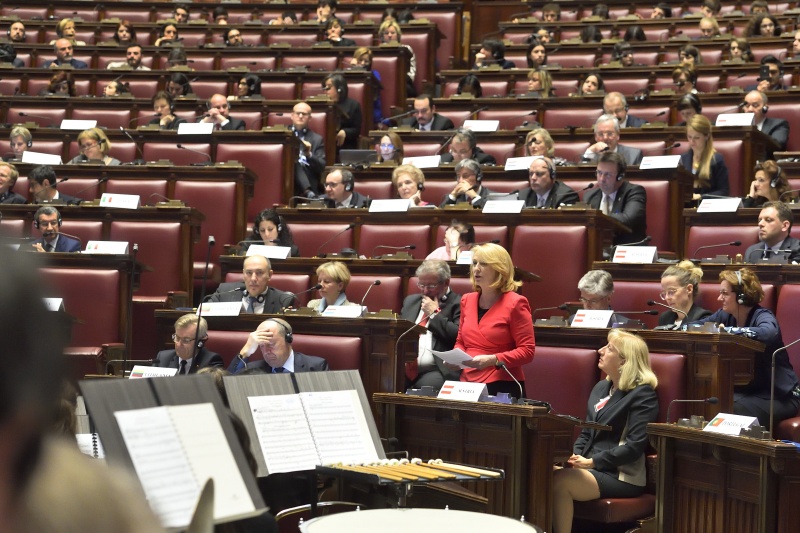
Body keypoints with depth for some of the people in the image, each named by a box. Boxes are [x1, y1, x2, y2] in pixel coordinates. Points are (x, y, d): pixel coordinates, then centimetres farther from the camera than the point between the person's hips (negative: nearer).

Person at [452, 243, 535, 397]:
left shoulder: (515, 304, -3)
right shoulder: (467, 300, 15)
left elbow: (527, 351, -7)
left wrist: (492, 360, -18)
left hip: (502, 386, -5)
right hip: (468, 383, 5)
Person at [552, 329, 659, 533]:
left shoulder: (643, 394, -5)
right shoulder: (601, 387, 19)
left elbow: (635, 446, -14)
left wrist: (592, 462, -15)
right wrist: (574, 456, 0)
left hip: (622, 476, -7)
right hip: (591, 468, 7)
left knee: (559, 480, -31)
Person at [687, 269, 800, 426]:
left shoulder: (763, 316, -16)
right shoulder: (726, 315, 4)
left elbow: (768, 334, -39)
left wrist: (726, 330, -34)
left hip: (780, 396, -6)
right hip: (748, 390, 6)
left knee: (733, 408, -29)